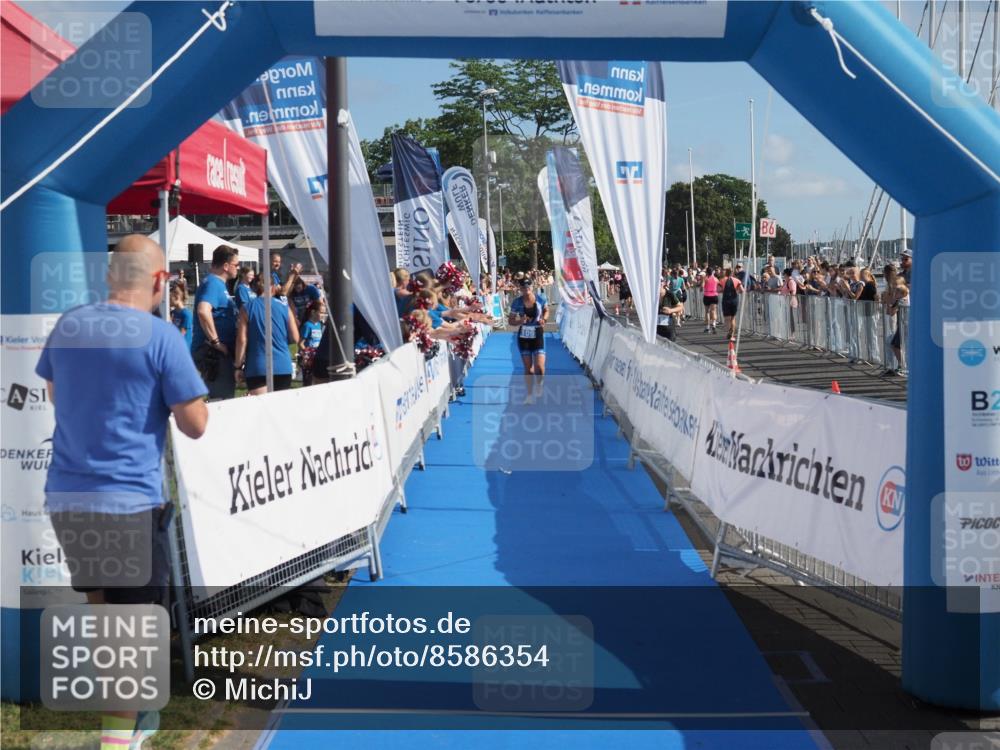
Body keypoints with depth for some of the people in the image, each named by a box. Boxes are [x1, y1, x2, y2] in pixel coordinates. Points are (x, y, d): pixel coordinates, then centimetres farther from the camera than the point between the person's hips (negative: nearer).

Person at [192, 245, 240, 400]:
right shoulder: (213, 283, -14)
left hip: (219, 352, 11)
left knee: (219, 398, 15)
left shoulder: (219, 284, 17)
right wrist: (215, 341, -25)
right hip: (213, 352, -11)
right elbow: (203, 311, -31)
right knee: (223, 399, -12)